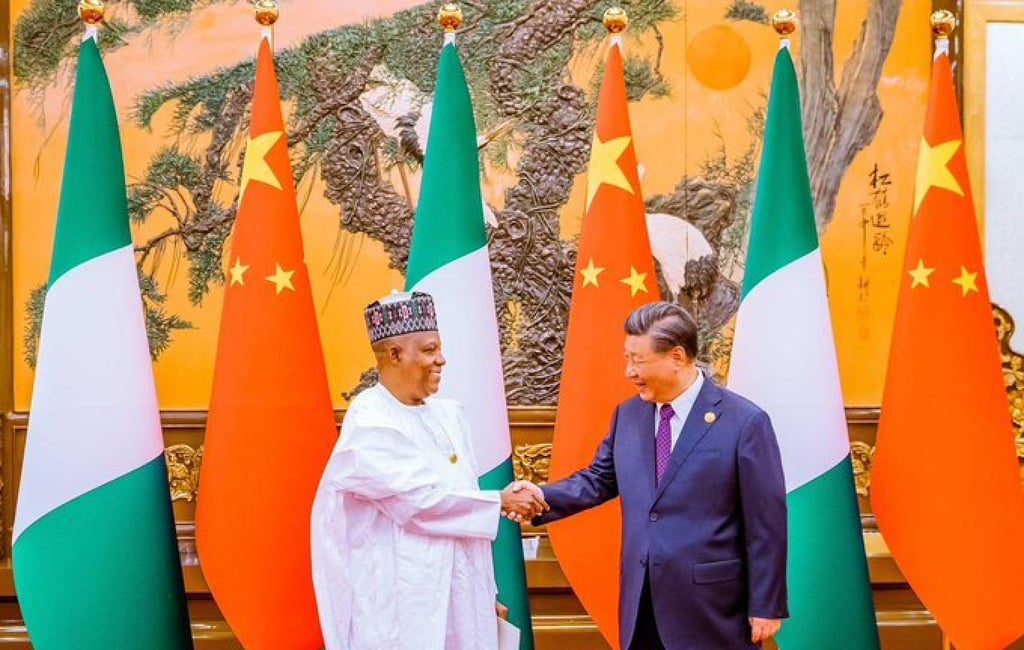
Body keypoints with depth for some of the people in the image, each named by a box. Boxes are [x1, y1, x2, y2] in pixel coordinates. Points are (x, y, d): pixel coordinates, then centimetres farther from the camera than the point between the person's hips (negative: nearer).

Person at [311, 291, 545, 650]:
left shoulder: (447, 414, 8)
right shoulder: (369, 424, -14)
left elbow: (459, 500, 11)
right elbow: (421, 502, -19)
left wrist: (483, 590, 12)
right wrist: (500, 502, -11)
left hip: (457, 593, 7)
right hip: (401, 601, -7)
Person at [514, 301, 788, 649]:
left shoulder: (744, 422, -10)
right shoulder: (628, 415, 8)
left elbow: (766, 524, -9)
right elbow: (600, 479, 15)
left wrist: (766, 606, -9)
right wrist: (544, 496, -4)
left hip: (711, 605, -5)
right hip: (640, 601, 5)